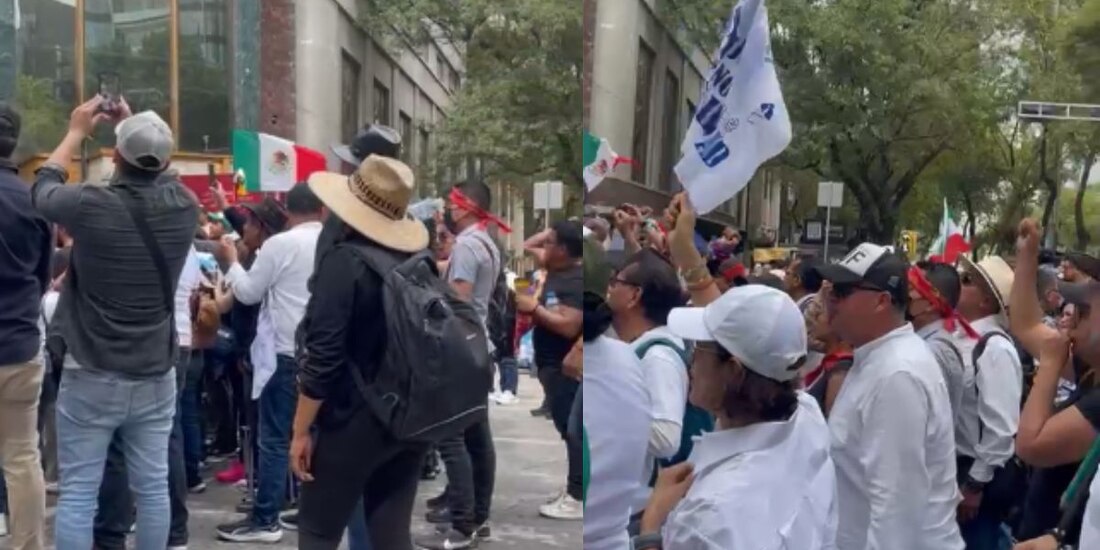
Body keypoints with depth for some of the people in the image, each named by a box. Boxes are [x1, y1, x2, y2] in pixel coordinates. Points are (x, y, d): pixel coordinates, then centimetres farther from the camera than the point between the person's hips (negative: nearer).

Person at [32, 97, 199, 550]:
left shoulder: (92, 205, -14)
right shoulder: (184, 206, -6)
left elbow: (43, 189, 10)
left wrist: (76, 131, 21)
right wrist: (137, 126, 25)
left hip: (91, 377, -3)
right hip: (156, 376, 3)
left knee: (77, 493, 4)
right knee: (152, 487, 10)